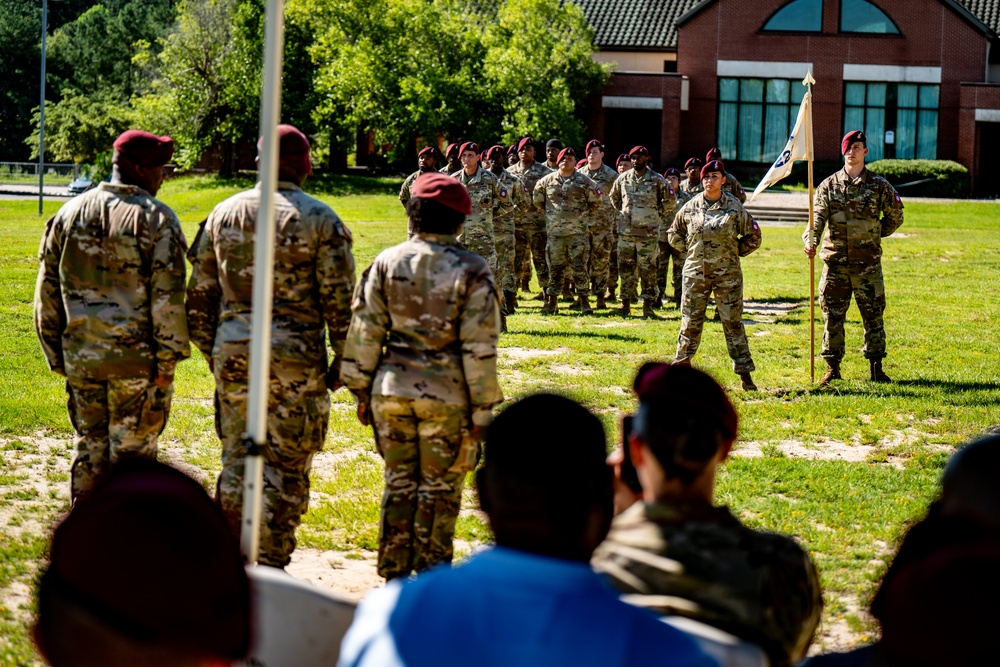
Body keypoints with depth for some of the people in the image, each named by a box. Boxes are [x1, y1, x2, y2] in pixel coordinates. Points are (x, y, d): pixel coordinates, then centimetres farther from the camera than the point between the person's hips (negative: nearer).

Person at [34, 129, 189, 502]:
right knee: (132, 455, 3)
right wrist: (168, 358, -8)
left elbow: (47, 292, 9)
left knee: (89, 449, 15)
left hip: (81, 357, 5)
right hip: (138, 359, -5)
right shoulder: (157, 219, -9)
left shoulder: (70, 213, 7)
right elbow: (167, 298, -14)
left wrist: (57, 355, 14)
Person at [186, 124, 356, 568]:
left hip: (232, 352, 4)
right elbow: (340, 299, -7)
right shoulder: (320, 220, -5)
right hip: (295, 357, -4)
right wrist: (343, 361, 3)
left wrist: (211, 350, 20)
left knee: (236, 460, 13)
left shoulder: (224, 213, 7)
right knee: (288, 466, 5)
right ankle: (270, 569, 5)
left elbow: (200, 293, 10)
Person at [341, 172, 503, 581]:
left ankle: (394, 576, 19)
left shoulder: (386, 263, 1)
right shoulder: (471, 271, -8)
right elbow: (479, 347, -9)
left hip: (392, 391, 3)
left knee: (399, 484, 14)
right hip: (447, 396, -3)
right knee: (440, 490, 8)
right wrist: (482, 409, -3)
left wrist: (362, 393, 11)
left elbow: (364, 334, 3)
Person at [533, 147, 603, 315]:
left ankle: (584, 301, 4)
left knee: (580, 268, -3)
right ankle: (552, 301, 13)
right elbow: (537, 200, 20)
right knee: (554, 268, 6)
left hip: (578, 232, -2)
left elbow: (596, 202, 11)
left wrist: (585, 215, 7)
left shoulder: (584, 181, 1)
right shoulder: (547, 181, 6)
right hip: (554, 232, 2)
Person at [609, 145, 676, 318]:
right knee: (625, 268, 7)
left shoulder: (657, 180, -2)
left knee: (648, 269, -2)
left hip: (648, 233, -3)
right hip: (625, 232, 3)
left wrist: (660, 216, 7)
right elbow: (614, 197, 23)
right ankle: (626, 302, 14)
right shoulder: (623, 178, 6)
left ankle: (647, 304, 3)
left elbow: (670, 200, 8)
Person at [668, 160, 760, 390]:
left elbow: (753, 237, 6)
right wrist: (689, 250, 10)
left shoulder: (734, 207, -2)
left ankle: (745, 374, 3)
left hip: (727, 275, -2)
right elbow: (674, 233, 19)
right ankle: (682, 365, 19)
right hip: (696, 273, 2)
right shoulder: (690, 207, 4)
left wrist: (734, 252, 2)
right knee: (690, 322, 6)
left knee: (733, 323, 0)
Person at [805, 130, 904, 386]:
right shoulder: (829, 185, 4)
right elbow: (818, 216, -8)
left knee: (873, 314, 3)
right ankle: (832, 368, 11)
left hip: (867, 261, -1)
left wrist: (876, 235, 8)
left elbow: (895, 216, 15)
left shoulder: (879, 185, 3)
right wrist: (811, 240, -24)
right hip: (835, 261, 1)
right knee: (832, 316, 3)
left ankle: (876, 367, 12)